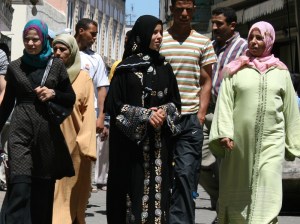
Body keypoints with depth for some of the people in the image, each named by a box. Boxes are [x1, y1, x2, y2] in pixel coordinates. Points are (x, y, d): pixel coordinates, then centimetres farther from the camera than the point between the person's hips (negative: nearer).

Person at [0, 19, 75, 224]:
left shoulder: (56, 65, 5)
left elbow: (71, 99, 9)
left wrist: (53, 94, -9)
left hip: (47, 131, 1)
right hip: (21, 130, -1)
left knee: (44, 188, 7)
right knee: (20, 186, -14)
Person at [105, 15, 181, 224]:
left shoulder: (165, 67, 11)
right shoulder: (125, 68, 0)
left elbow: (175, 101, 13)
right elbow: (113, 103, -5)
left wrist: (164, 113, -10)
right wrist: (145, 115, -14)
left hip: (159, 141, 3)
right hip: (131, 139, -3)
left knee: (156, 185, 0)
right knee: (134, 185, -6)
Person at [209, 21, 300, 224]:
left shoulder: (281, 72, 10)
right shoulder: (236, 69, 6)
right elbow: (225, 102, -1)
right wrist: (224, 132, -14)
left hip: (271, 142, 0)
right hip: (240, 141, 0)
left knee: (266, 192, -8)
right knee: (238, 190, 8)